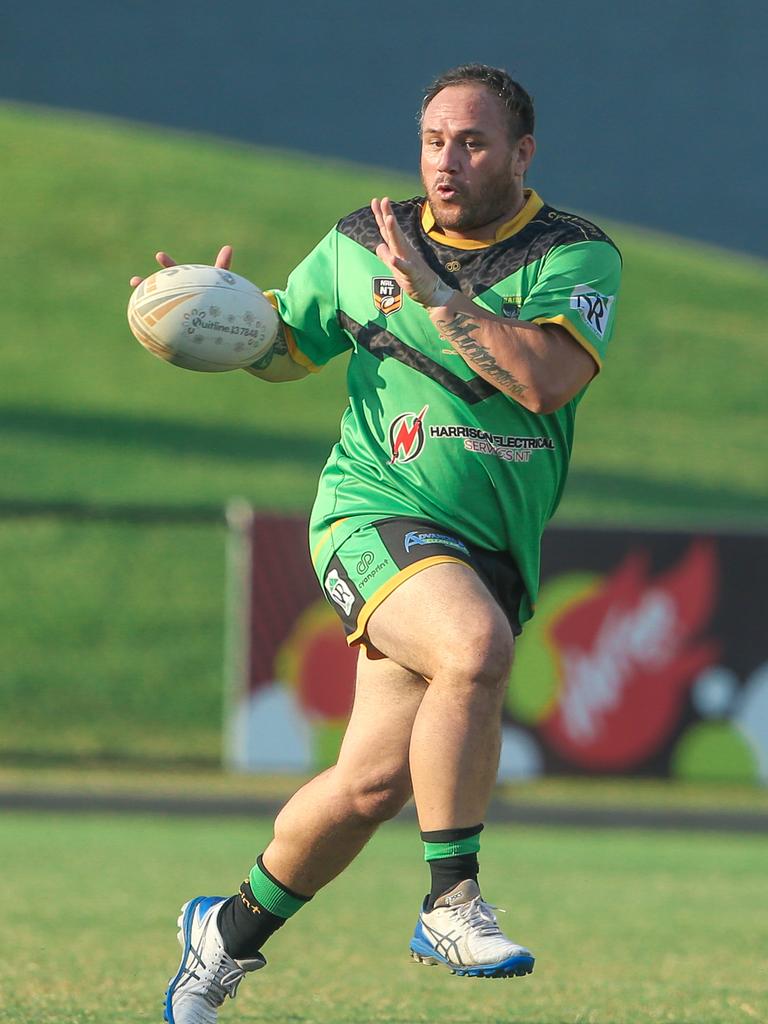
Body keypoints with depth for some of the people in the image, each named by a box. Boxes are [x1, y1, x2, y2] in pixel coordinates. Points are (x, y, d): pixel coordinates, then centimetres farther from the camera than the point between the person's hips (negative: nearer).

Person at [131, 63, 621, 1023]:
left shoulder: (576, 256, -1)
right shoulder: (359, 245, 6)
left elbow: (549, 380, -18)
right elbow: (284, 349, 21)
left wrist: (435, 295, -21)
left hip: (488, 548, 2)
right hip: (374, 512, -1)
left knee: (372, 783, 0)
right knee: (476, 646, -34)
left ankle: (229, 935, 25)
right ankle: (451, 905, -27)